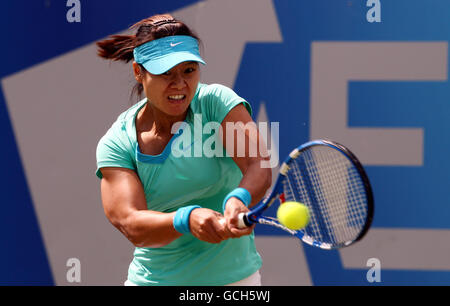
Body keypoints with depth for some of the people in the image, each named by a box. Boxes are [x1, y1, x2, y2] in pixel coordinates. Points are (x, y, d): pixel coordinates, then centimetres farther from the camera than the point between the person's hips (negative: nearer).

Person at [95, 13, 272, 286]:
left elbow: (259, 166, -22)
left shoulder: (216, 102, -11)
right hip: (154, 279, 1)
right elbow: (132, 226, -20)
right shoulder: (115, 145, -9)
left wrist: (239, 199, -44)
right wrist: (187, 219, -38)